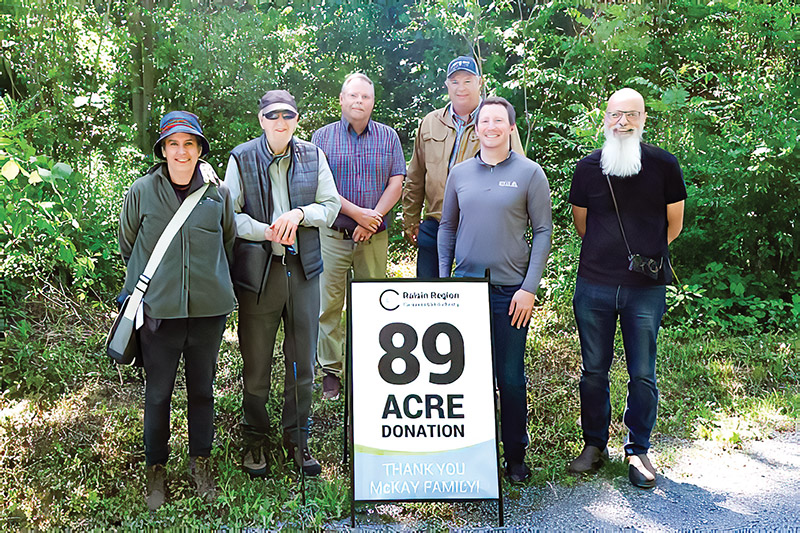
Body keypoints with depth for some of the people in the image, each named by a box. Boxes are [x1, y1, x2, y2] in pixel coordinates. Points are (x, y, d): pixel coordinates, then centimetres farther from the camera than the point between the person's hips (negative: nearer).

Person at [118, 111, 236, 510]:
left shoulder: (218, 194, 1)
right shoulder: (142, 191, -3)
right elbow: (127, 244, 12)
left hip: (208, 310, 2)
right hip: (158, 310, -1)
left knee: (202, 390, 14)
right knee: (157, 393, 7)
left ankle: (200, 462, 31)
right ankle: (155, 469, 26)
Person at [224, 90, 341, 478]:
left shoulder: (313, 157, 7)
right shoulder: (241, 159, 0)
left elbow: (331, 205, 8)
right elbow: (229, 213, -2)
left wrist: (299, 214, -11)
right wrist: (266, 231, -17)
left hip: (303, 269, 2)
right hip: (257, 269, -2)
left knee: (303, 360, 8)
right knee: (256, 362, 6)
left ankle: (297, 439, 26)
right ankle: (255, 440, 25)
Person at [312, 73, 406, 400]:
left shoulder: (388, 136, 9)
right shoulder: (323, 137, 6)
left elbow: (396, 183, 2)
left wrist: (372, 220, -9)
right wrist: (357, 213, -12)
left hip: (375, 236, 1)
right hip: (332, 234, -1)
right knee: (328, 304, 0)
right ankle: (331, 372, 10)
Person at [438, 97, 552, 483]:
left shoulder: (529, 173, 0)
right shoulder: (460, 173, 9)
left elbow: (543, 231, -1)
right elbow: (447, 228, 14)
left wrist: (530, 287, -8)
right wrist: (443, 281, 7)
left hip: (510, 291, -3)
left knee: (510, 378, 3)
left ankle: (515, 455, 19)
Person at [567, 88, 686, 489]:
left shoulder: (663, 165, -1)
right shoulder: (588, 167, 3)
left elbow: (674, 226, 9)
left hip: (645, 289, -1)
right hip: (594, 286, 2)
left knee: (643, 374, 4)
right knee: (594, 370, 9)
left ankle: (638, 450, 21)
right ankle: (594, 445, 25)